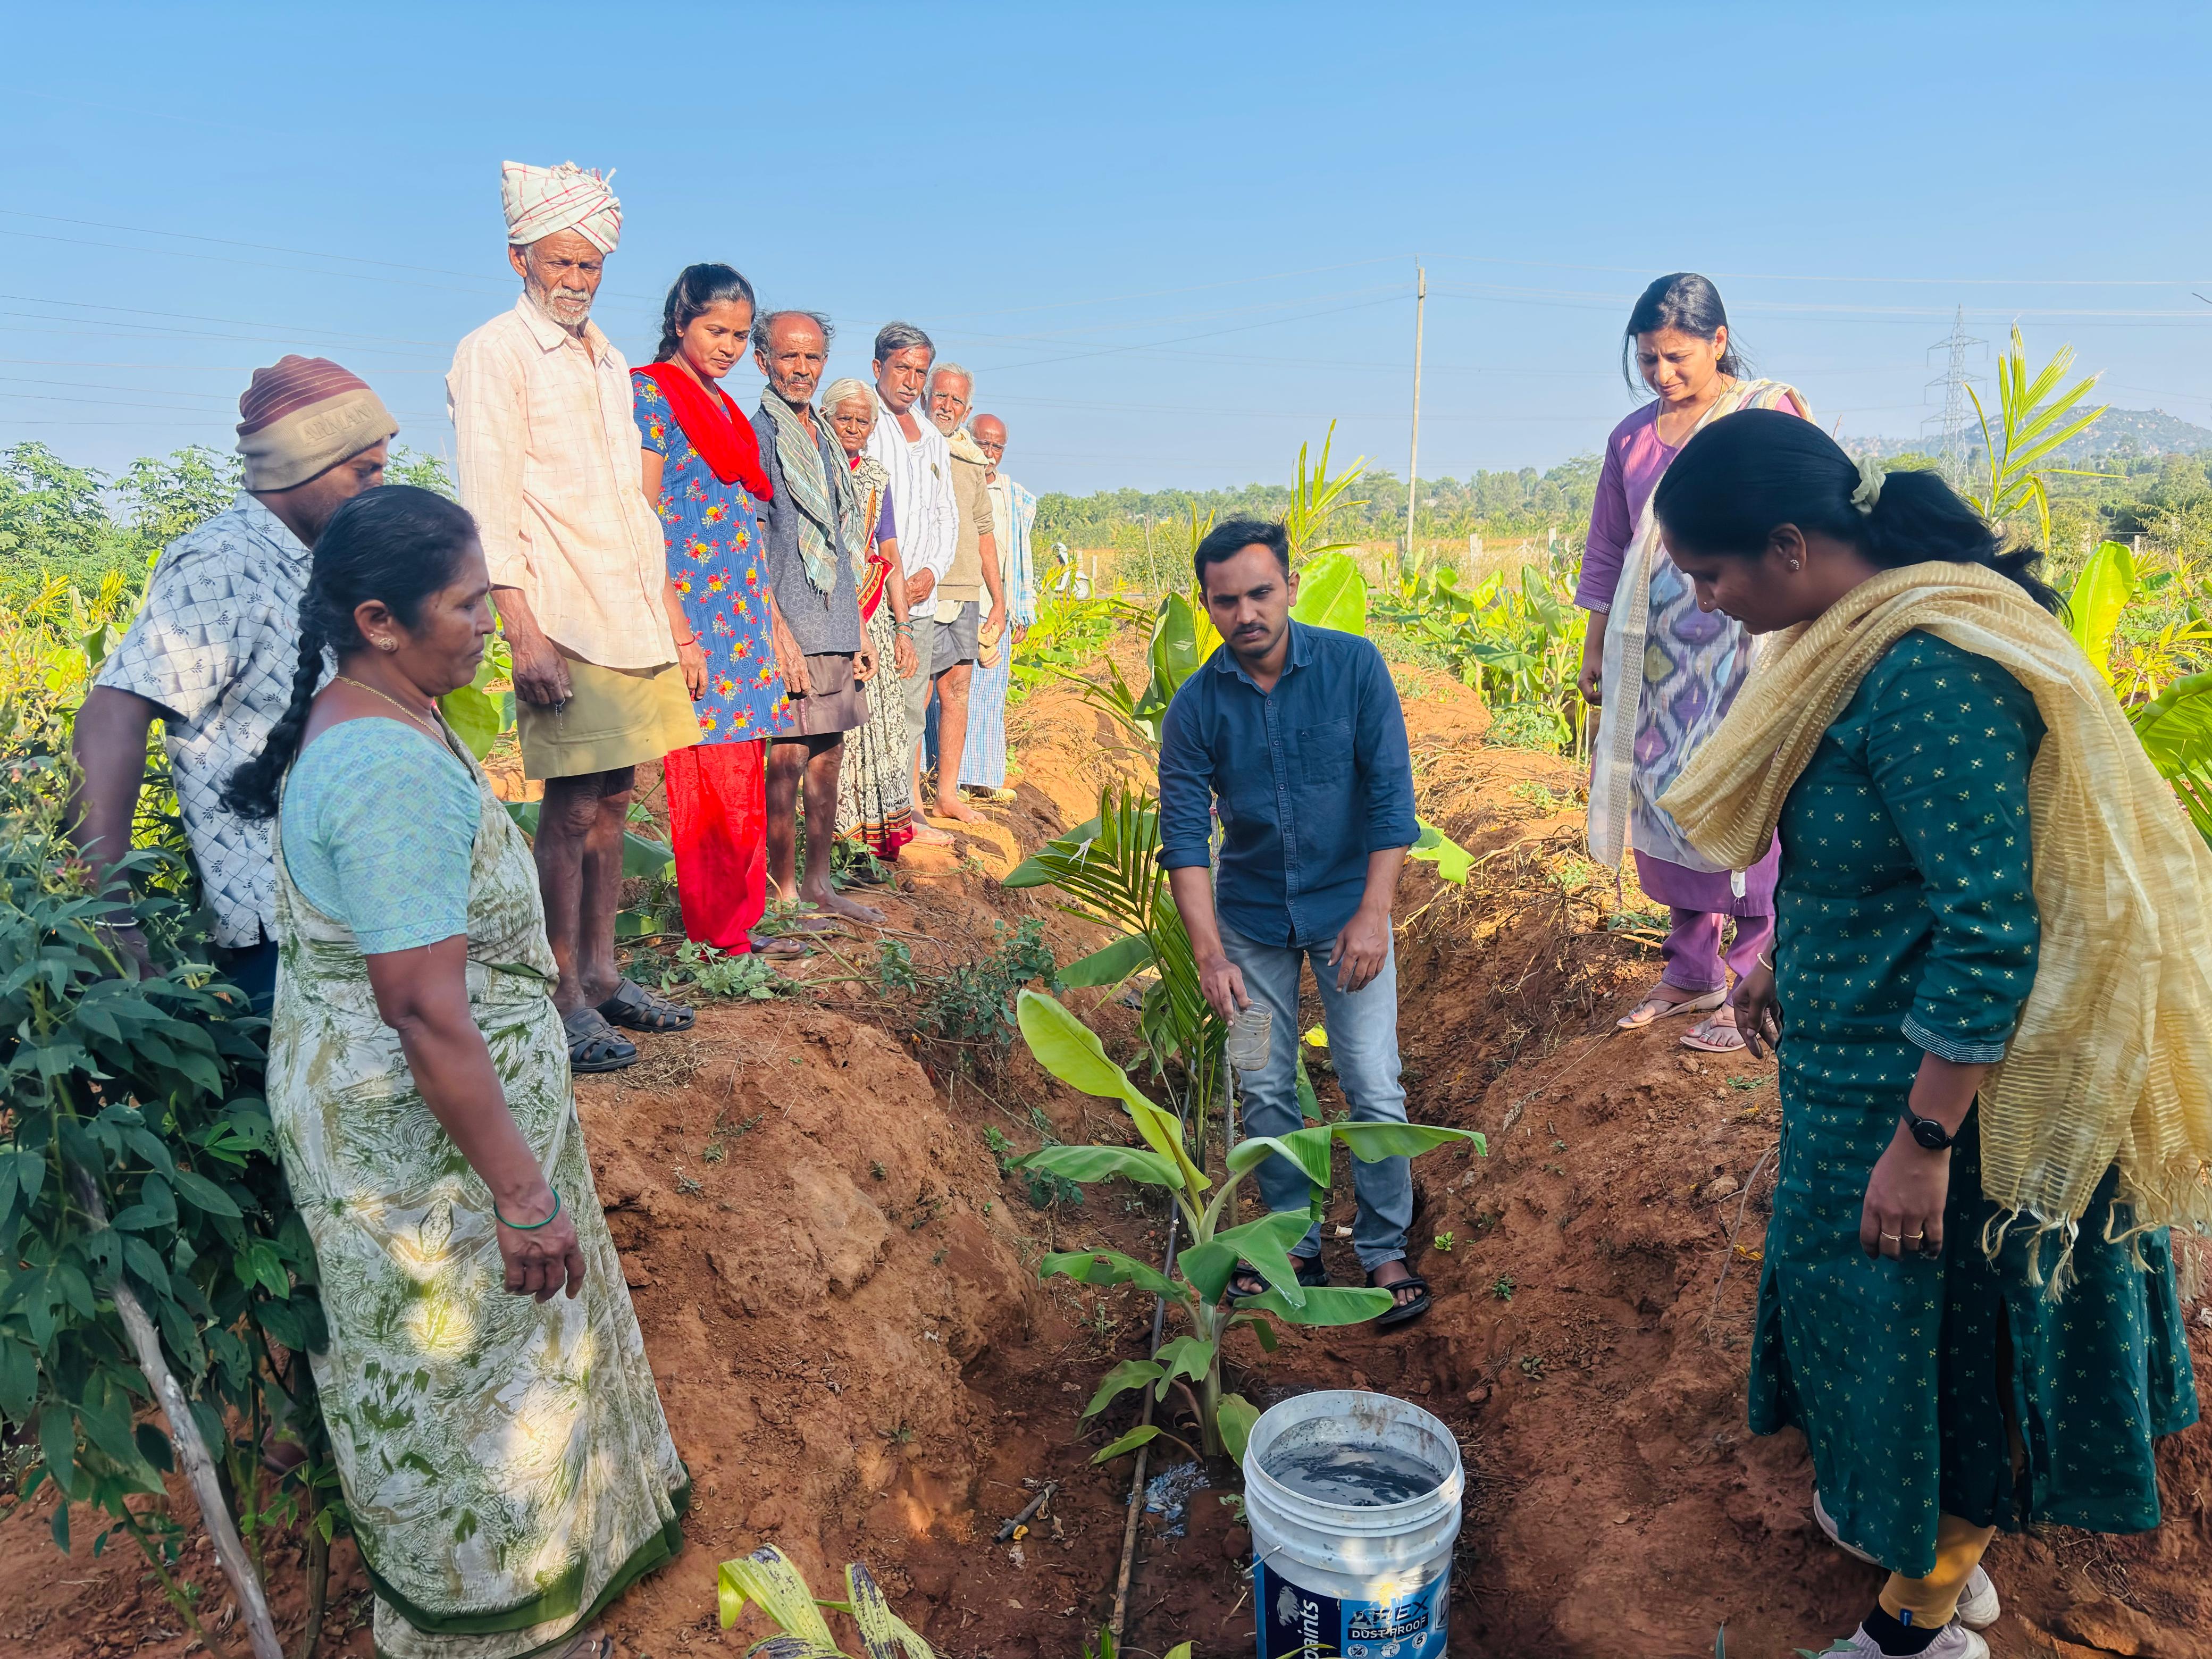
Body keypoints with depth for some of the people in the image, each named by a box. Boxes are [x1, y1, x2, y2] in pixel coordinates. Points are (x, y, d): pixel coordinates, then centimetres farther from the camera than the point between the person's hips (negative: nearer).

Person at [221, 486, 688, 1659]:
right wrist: (523, 1193, -24)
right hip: (422, 1131, -10)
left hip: (363, 1093, 10)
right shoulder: (394, 772, -30)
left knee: (450, 1354, 27)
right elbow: (426, 1010, -30)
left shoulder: (360, 718, 3)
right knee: (463, 1362, 11)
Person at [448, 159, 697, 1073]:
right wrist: (524, 634, -18)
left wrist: (667, 598, 21)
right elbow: (492, 504, -10)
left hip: (631, 615, 7)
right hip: (562, 618, -7)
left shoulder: (607, 359, 20)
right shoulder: (494, 354, -3)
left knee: (613, 798, 9)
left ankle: (602, 973, 18)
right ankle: (565, 999, 2)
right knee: (572, 805, -6)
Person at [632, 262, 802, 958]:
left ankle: (733, 922, 16)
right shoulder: (652, 391, -5)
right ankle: (720, 929, 4)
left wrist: (772, 622, 18)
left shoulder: (726, 408, 19)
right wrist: (681, 633, -18)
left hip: (742, 618, 8)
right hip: (694, 618, -8)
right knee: (713, 781, -4)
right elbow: (641, 525, -12)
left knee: (740, 779, 9)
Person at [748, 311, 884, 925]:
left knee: (828, 758, 11)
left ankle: (819, 884, 21)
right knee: (787, 760, -5)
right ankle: (783, 895, 5)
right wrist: (782, 635, -17)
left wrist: (860, 628, 17)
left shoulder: (825, 440, 18)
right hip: (790, 631, -8)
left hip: (836, 631, 8)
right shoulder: (754, 435, -6)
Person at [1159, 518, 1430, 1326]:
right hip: (1251, 914, 2)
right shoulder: (1195, 705, -11)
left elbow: (1391, 795, -12)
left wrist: (1372, 915, -18)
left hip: (1348, 903, -2)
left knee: (1374, 1088, -3)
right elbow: (1184, 835, -12)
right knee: (1265, 1089, 7)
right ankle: (1295, 1245, 25)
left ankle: (1384, 1250, 16)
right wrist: (1210, 955, -21)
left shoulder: (1354, 666, -13)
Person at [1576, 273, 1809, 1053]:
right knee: (1666, 804, 7)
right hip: (1658, 655, 5)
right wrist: (1595, 649, 16)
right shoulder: (1633, 437, 12)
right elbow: (1607, 552, 18)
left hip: (1742, 646, -5)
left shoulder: (1769, 413, -1)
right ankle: (1690, 974, 19)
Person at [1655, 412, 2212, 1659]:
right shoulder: (1859, 639, 1)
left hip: (1942, 1076, -9)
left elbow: (1990, 938, -28)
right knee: (1864, 1310, 24)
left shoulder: (1934, 674, -28)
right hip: (1859, 1054, 9)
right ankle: (1926, 1534, 47)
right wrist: (1785, 955, 20)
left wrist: (1924, 1143, -23)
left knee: (1933, 1327, 10)